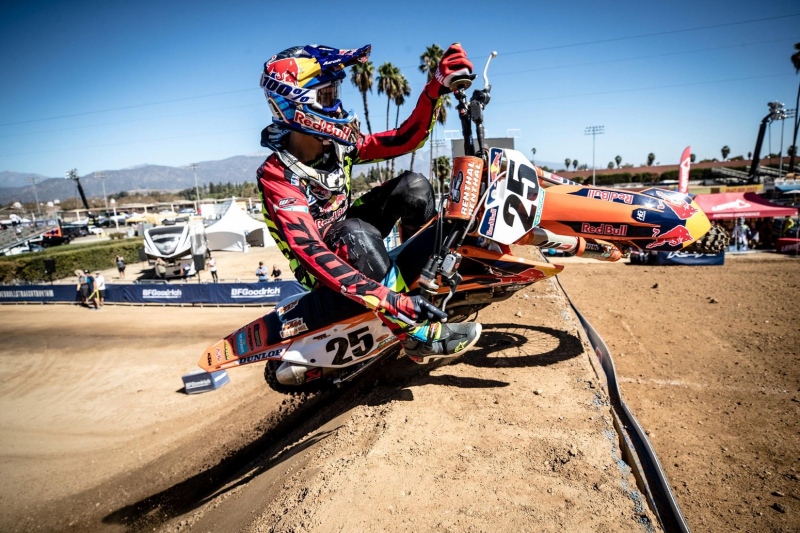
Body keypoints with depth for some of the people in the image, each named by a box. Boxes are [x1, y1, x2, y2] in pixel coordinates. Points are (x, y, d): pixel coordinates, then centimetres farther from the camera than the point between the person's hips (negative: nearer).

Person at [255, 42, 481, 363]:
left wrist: (438, 84, -12)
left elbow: (405, 139, -2)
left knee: (413, 185, -6)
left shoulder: (337, 144, -7)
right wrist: (389, 300, -50)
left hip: (349, 240, 7)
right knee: (357, 233, -41)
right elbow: (311, 253, -40)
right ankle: (416, 336, -29)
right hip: (324, 268, -7)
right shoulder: (277, 178, -28)